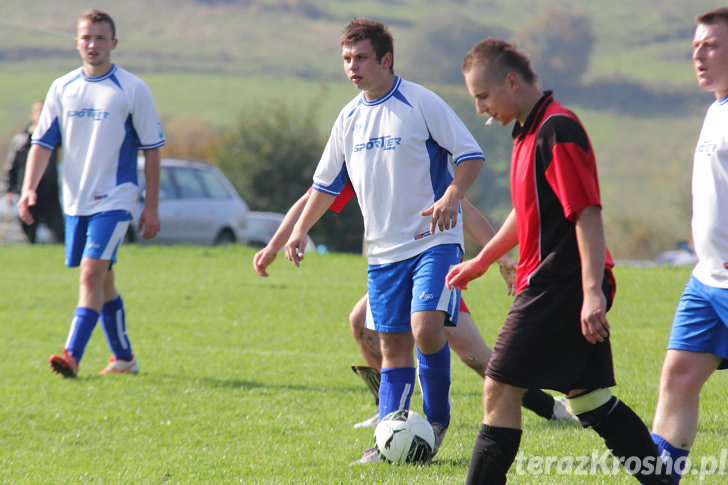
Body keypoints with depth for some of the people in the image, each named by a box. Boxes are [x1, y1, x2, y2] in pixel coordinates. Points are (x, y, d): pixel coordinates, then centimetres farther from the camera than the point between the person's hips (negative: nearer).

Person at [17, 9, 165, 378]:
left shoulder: (132, 90, -4)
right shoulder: (62, 88, 7)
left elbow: (151, 149, -1)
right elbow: (42, 142, 7)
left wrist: (151, 207, -3)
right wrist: (29, 188, -9)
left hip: (114, 199, -5)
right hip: (75, 201, 5)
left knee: (92, 273, -19)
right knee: (101, 280, 12)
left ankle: (73, 355, -25)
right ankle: (124, 358, 25)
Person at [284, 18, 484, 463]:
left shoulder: (421, 104, -8)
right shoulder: (349, 118, 10)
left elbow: (470, 155, -7)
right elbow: (327, 183, 21)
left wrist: (451, 196, -23)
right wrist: (301, 230, 12)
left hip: (433, 241, -6)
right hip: (384, 249, 6)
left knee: (426, 329, -21)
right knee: (394, 345, 5)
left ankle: (437, 420, -2)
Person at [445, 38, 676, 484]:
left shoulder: (557, 129, -14)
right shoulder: (530, 132, 17)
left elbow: (588, 213, -21)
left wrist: (592, 292, -25)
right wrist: (482, 261, 38)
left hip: (557, 287, -10)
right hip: (559, 286, 10)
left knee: (500, 390, -7)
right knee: (588, 397, 10)